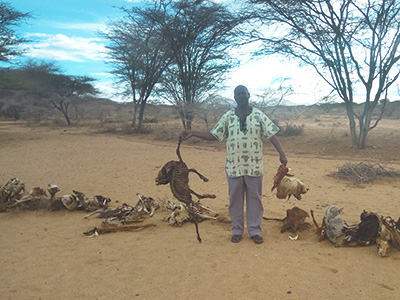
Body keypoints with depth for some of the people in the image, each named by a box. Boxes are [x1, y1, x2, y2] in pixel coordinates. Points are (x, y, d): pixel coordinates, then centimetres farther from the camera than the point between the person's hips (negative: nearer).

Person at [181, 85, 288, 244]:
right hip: (234, 166, 1)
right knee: (235, 198, 9)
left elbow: (272, 134, -3)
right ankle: (237, 230, 23)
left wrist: (281, 153, -14)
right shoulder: (228, 116, 5)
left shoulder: (259, 115, 2)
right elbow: (213, 135, 5)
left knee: (254, 198, 7)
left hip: (254, 166, -1)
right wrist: (192, 133, -4)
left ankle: (255, 230, 20)